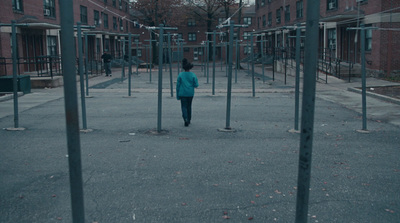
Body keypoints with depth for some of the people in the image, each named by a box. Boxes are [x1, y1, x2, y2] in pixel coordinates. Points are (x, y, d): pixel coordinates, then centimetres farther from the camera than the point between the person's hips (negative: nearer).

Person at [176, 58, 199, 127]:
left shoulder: (180, 75, -7)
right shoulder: (193, 75, -6)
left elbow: (178, 85, -4)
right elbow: (196, 85, -8)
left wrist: (177, 95, 4)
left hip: (182, 93, -2)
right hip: (190, 93, 2)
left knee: (184, 107, 3)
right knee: (189, 106, 17)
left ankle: (185, 119, -19)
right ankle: (189, 120, 26)